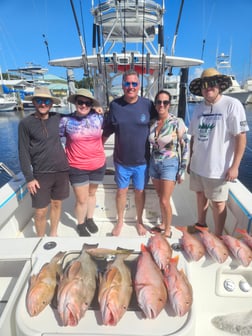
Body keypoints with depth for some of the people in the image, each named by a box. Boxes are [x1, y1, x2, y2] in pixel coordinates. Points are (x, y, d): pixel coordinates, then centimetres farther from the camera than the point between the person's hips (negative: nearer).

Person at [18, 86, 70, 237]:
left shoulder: (57, 118, 3)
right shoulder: (26, 123, -5)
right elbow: (23, 152, -5)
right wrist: (29, 178, -9)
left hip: (62, 170, 3)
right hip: (41, 174, -3)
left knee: (57, 204, 16)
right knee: (41, 211, 4)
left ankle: (53, 234, 37)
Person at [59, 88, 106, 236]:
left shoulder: (98, 117, -4)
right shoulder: (66, 120, -9)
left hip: (98, 165, 3)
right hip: (77, 168, -2)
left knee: (92, 194, 21)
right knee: (81, 199, 6)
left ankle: (90, 219, 43)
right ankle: (80, 224, 33)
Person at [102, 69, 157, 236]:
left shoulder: (148, 104, -7)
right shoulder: (115, 105, -3)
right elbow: (107, 131, 5)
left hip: (142, 160, 0)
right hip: (121, 160, 1)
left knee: (140, 191, 14)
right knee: (121, 191, 14)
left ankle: (139, 221, 38)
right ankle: (120, 221, 37)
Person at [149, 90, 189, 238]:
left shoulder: (177, 122, -11)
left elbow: (185, 147, -9)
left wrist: (182, 170, -10)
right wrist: (148, 163, 12)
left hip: (170, 164, -5)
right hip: (154, 163, 5)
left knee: (165, 201, -2)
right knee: (161, 198, 16)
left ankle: (168, 231, 19)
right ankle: (163, 224, 35)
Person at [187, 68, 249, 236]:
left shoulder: (232, 105, -11)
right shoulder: (199, 108, 6)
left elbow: (241, 137, -13)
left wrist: (235, 166, -16)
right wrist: (190, 160, 13)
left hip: (218, 167, -6)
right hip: (197, 165, 6)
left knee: (218, 203, 7)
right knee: (201, 195, 21)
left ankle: (218, 237, 25)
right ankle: (201, 223, 44)